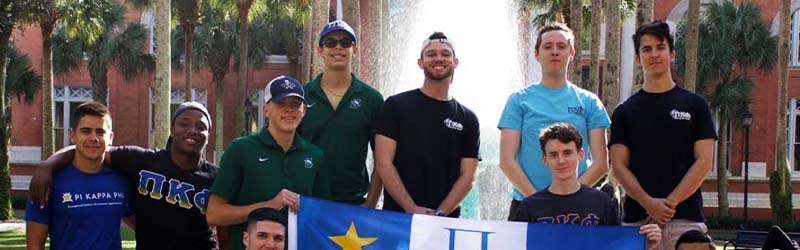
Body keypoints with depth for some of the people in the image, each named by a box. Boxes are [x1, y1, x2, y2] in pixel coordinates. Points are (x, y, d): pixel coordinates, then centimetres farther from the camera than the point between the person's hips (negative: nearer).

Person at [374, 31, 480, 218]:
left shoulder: (467, 119, 9)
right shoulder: (396, 105, 2)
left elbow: (468, 175, 3)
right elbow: (383, 163, -5)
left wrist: (440, 213, -12)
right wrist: (412, 209, -15)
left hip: (447, 219, 2)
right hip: (398, 215, -2)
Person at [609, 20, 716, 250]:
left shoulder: (694, 105, 9)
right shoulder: (625, 111, 12)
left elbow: (704, 161, 2)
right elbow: (619, 166, 5)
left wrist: (670, 202, -10)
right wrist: (648, 202, -12)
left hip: (686, 217, -1)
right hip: (637, 219, 1)